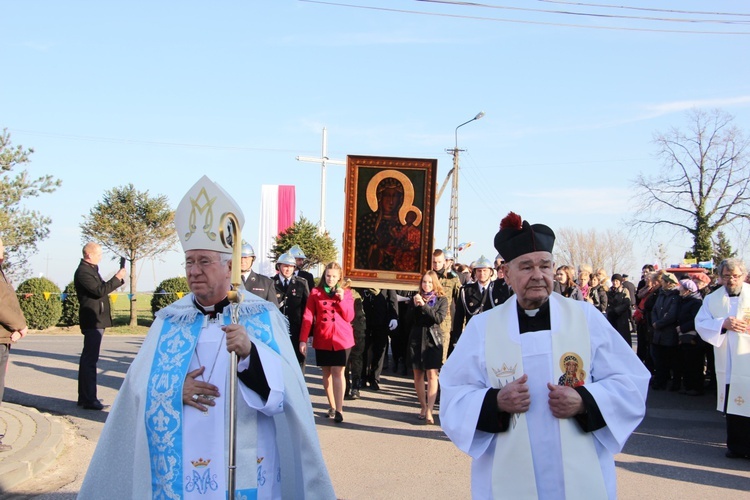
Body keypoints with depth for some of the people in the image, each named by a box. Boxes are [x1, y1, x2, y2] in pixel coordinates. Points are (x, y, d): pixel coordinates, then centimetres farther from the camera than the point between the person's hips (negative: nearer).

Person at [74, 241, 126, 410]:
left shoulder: (91, 270, 18)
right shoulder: (83, 272, -15)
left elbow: (102, 288, 21)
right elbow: (99, 290, -24)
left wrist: (118, 278, 10)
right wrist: (117, 278, -16)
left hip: (95, 320, 11)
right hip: (93, 320, -11)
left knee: (87, 358, 15)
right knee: (90, 359, -10)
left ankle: (84, 397, 24)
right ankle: (89, 400, -9)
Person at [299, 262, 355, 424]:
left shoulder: (346, 293, 5)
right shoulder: (315, 292, 4)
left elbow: (349, 317, -2)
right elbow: (308, 317, -2)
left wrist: (342, 299, -15)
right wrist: (303, 339, -9)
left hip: (342, 339, -1)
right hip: (322, 339, 1)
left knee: (338, 372, -8)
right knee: (327, 373, 7)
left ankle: (339, 409, -11)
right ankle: (332, 407, 19)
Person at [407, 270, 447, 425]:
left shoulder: (441, 300, 3)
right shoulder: (416, 298, 11)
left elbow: (439, 318, -12)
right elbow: (409, 320, 5)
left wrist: (424, 305, -17)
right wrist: (415, 306, -10)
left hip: (432, 339, -3)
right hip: (416, 338, 3)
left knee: (432, 375, -10)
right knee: (418, 375, 6)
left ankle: (429, 411, -14)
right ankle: (423, 406, 18)